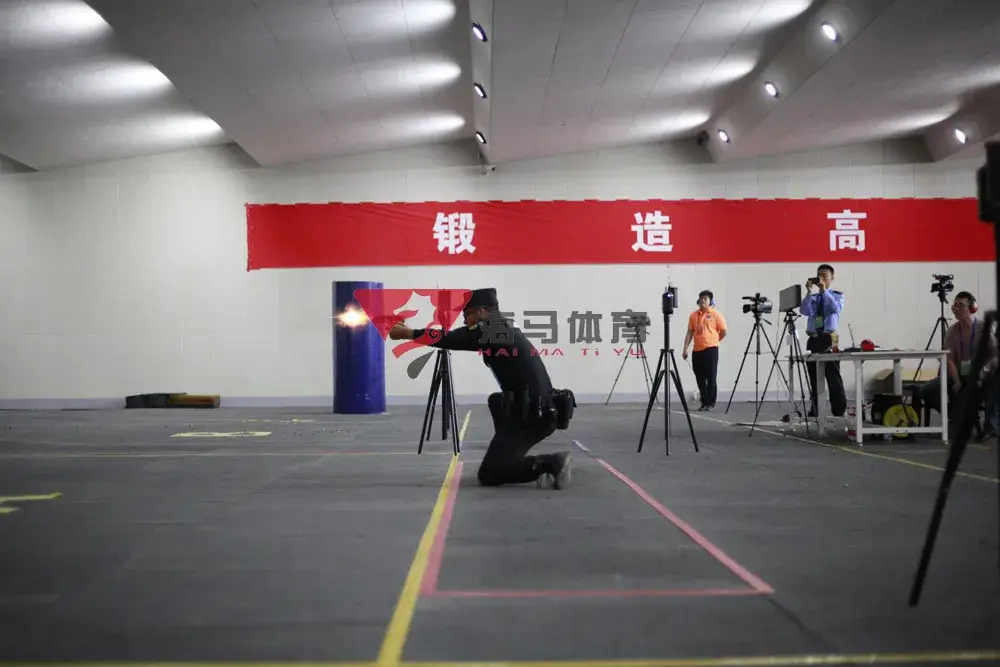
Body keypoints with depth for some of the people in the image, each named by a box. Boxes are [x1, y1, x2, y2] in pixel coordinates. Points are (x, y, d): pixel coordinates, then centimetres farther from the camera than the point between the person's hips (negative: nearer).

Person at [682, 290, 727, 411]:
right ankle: (704, 402, 17)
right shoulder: (693, 315, 9)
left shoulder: (716, 315, -2)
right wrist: (685, 349, 2)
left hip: (711, 350, -4)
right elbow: (689, 333, 9)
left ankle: (711, 403, 6)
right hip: (697, 350, 4)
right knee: (700, 378, 8)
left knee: (711, 378, -2)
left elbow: (723, 331, 2)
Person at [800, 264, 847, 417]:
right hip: (813, 340, 4)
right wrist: (809, 292, -12)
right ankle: (815, 412, 18)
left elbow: (836, 308, -17)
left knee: (833, 377, -8)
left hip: (829, 339, -4)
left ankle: (839, 412, -4)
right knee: (814, 378, 9)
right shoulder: (812, 297, 14)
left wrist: (824, 291, -19)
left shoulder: (837, 295, 5)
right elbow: (804, 311, -6)